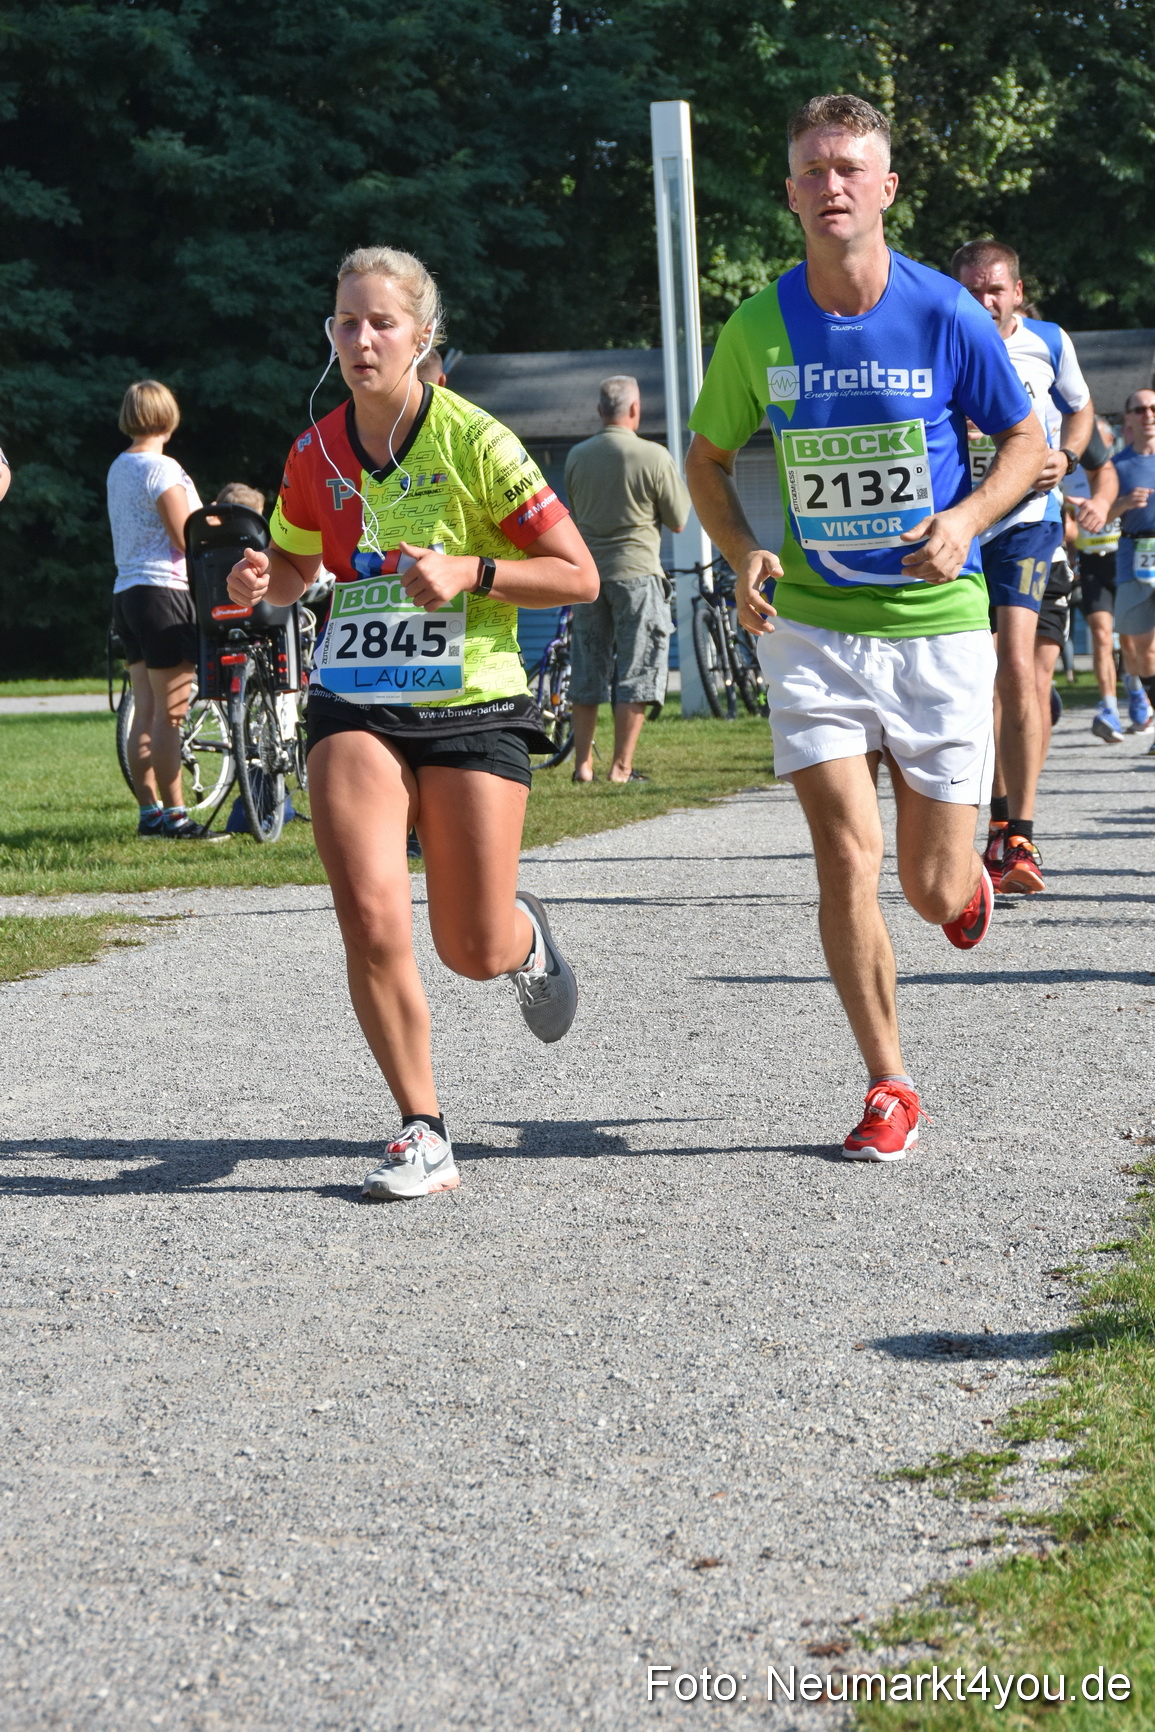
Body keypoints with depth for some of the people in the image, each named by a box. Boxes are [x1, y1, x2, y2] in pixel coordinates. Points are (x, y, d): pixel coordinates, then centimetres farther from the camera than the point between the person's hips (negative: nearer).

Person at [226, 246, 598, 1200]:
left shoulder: (474, 441, -10)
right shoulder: (315, 454, 3)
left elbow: (579, 575, -7)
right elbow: (295, 562, 22)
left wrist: (468, 571, -21)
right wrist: (262, 581, -2)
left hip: (471, 707, -2)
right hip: (355, 707, 3)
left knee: (474, 952, 0)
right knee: (371, 925, -17)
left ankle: (524, 933, 39)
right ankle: (424, 1133, -2)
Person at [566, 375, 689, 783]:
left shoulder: (576, 456, 2)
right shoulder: (653, 456, -10)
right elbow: (678, 520, -2)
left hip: (587, 570, 4)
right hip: (636, 569, -4)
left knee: (588, 671, 11)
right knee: (637, 672, 2)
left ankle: (583, 763, 12)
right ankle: (621, 767, -1)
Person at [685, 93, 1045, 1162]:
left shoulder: (944, 314, -7)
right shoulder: (760, 329, -3)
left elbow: (1026, 442, 4)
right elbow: (708, 458, 11)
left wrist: (966, 520, -15)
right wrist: (743, 554, -7)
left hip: (937, 624, -1)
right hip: (811, 627, 1)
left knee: (932, 887, 1)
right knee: (847, 856, -10)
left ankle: (968, 878, 41)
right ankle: (889, 1088, 4)